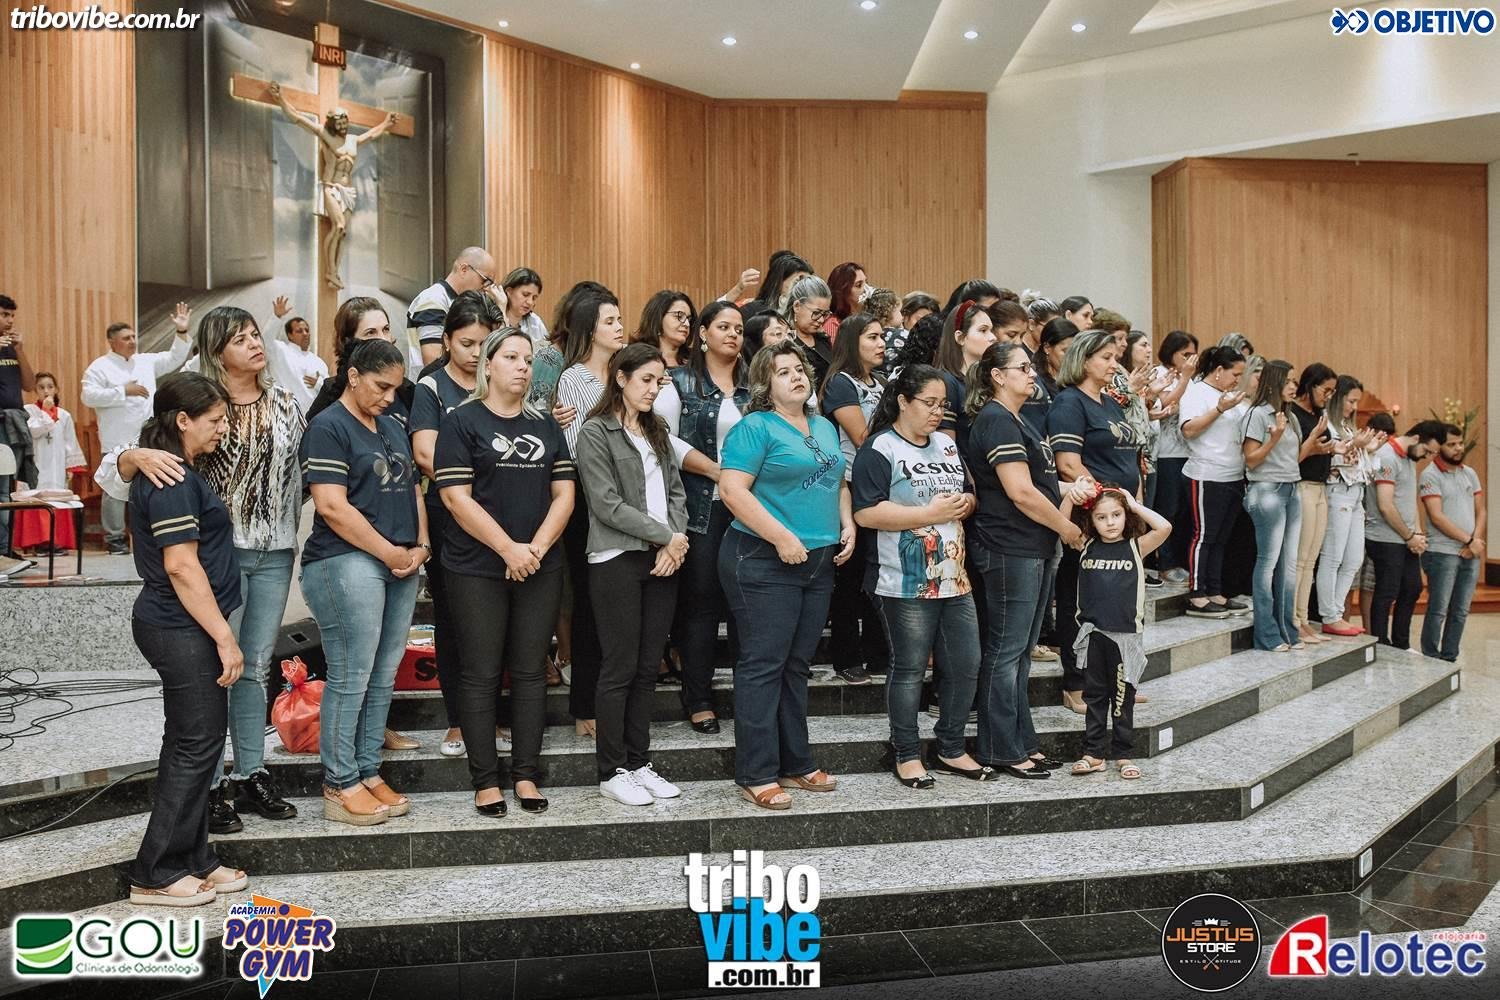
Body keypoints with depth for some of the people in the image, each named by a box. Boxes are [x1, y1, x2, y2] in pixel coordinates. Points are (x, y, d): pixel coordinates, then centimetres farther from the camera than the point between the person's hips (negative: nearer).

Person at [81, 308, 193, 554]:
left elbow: (174, 359, 16)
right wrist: (124, 391, -16)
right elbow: (89, 396, -12)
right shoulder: (100, 366, -2)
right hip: (118, 441, -5)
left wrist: (181, 333, 3)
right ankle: (114, 537, 9)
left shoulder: (146, 361, 14)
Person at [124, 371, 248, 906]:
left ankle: (191, 859, 25)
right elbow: (181, 565, -23)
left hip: (177, 627, 10)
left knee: (191, 746, 15)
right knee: (196, 746, -2)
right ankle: (155, 874, 9)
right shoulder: (173, 482, -19)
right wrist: (224, 637, -20)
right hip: (183, 630, -10)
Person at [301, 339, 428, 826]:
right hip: (348, 562, -7)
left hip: (401, 566, 7)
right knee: (350, 677, -4)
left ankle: (369, 772, 20)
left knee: (383, 677, 9)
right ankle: (339, 785, 7)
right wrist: (392, 554, -11)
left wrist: (421, 546, 4)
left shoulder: (394, 429, 19)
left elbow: (412, 491, 22)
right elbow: (332, 507, -14)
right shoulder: (329, 427, -5)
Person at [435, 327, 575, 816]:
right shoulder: (462, 422, -1)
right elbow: (456, 497, -10)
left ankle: (526, 775, 16)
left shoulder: (546, 426, 13)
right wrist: (508, 548, -15)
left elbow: (564, 492, 7)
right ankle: (485, 780, 11)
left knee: (529, 671, 8)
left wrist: (538, 546, -8)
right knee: (481, 674, 2)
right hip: (477, 570, -4)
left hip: (540, 569, 4)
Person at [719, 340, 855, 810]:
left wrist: (847, 525, 8)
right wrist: (782, 537, -20)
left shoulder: (824, 428, 17)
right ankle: (756, 775, 4)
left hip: (819, 562, 8)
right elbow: (732, 489, -17)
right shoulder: (755, 427, -8)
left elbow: (838, 484, 26)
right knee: (763, 665, -4)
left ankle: (796, 764, 23)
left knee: (796, 665, 14)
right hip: (764, 561, -7)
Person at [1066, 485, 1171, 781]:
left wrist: (1135, 505, -6)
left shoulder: (1135, 546, 0)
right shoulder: (1086, 547, 5)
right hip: (1093, 633, 2)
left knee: (1122, 697, 8)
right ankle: (1094, 752, 18)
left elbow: (1164, 527, -14)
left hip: (1125, 634, -2)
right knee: (1095, 695, 10)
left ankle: (1122, 754, 18)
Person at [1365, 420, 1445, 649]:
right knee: (1386, 595, -2)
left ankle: (1401, 645, 28)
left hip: (1407, 541, 10)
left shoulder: (1410, 458, 14)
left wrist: (1418, 533, 3)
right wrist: (1409, 537, -11)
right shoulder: (1387, 458, -16)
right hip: (1386, 541, -10)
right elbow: (1385, 506, -21)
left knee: (1412, 588, 16)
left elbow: (1412, 499, 17)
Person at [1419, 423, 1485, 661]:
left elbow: (1481, 511, 13)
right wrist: (1469, 540, -12)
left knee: (1460, 612, 9)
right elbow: (1437, 517, -13)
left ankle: (1449, 660, 17)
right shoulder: (1430, 475, -6)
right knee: (1438, 611, -3)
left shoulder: (1469, 474, 14)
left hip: (1471, 555, 6)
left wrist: (1476, 540, -4)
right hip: (1443, 553, -6)